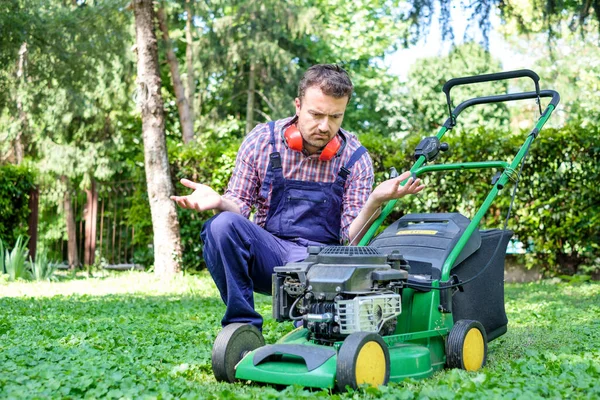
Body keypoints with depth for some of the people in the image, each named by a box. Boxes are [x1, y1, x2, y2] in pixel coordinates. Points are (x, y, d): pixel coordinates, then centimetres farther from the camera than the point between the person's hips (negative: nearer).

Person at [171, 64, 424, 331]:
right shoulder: (261, 140, -2)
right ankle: (243, 326, -16)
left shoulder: (356, 159, -2)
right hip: (267, 251, 1)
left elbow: (351, 237, -6)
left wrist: (376, 201, -25)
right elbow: (240, 206, 4)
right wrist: (219, 202, -20)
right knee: (222, 224, -28)